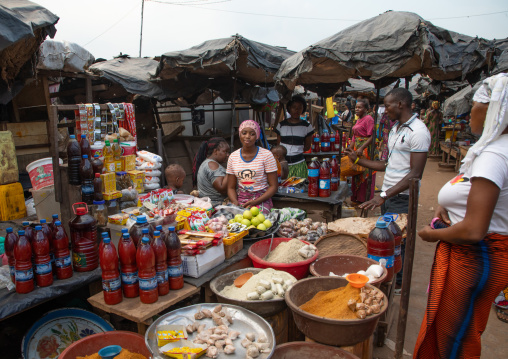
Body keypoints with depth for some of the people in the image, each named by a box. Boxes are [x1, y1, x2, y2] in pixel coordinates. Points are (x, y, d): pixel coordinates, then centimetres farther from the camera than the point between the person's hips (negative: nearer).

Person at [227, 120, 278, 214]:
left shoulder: (266, 155, -3)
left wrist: (255, 202, -16)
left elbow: (273, 186, -3)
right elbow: (231, 187, 11)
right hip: (240, 199, 3)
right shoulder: (233, 157, 7)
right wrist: (235, 202, -11)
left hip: (261, 199, -3)